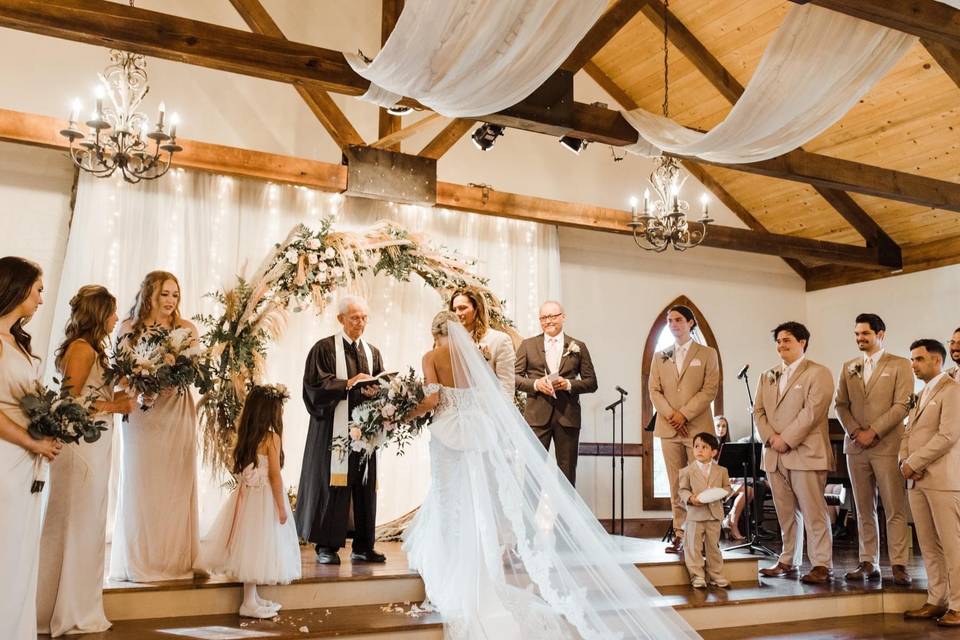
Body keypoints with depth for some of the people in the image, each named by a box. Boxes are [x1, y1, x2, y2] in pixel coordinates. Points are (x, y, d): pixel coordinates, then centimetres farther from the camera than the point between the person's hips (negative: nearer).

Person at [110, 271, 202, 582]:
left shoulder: (185, 328, 5)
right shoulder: (130, 327, 5)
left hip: (176, 413, 0)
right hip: (141, 412, 0)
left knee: (175, 484, 3)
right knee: (142, 483, 3)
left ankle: (174, 559, 10)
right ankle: (141, 560, 12)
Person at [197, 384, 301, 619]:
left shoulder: (246, 435, 5)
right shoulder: (272, 437, -13)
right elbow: (275, 475, -13)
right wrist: (281, 507, -8)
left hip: (246, 494, 7)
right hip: (264, 498, -7)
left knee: (250, 546, 13)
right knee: (259, 546, 0)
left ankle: (253, 597, 24)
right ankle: (249, 604, 6)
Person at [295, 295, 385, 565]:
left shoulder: (372, 352, 15)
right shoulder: (324, 348, 0)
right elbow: (316, 386, -8)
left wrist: (373, 391, -10)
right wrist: (348, 383, -17)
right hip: (333, 428, -5)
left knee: (365, 487, 4)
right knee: (332, 485, -4)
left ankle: (363, 547, 11)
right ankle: (327, 546, 5)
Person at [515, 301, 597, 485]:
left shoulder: (578, 347, 9)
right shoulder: (528, 345, 9)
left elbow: (591, 382, 7)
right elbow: (515, 377, 6)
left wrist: (569, 384, -10)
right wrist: (535, 384, -12)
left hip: (567, 416, 1)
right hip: (537, 415, -1)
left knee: (568, 471, 6)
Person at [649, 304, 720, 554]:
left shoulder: (707, 354, 6)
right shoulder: (660, 356, 15)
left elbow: (710, 390, -3)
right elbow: (654, 390, 8)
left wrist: (684, 414, -12)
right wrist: (670, 415, -8)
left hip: (698, 427, -3)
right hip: (669, 429, 3)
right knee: (676, 485, 4)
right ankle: (679, 534, 8)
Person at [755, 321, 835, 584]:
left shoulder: (818, 373, -1)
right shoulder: (768, 376, 19)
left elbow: (812, 411, -12)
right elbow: (759, 411, 13)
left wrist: (786, 439, -15)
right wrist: (770, 438, -4)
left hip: (806, 453, -6)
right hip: (774, 455, 6)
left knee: (813, 511, -4)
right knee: (786, 513, 10)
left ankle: (822, 565, 2)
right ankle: (788, 561, 18)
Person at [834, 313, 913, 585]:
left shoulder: (900, 365, 2)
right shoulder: (848, 367, 15)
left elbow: (902, 405, -7)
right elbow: (841, 405, 11)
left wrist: (873, 431, -13)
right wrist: (855, 431, -5)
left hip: (887, 445, -4)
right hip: (856, 446, 4)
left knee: (895, 509, -5)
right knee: (864, 509, 7)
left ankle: (899, 565, 0)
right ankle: (868, 563, 12)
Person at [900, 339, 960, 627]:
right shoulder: (921, 395, 21)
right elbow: (908, 433, 18)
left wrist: (914, 463, -13)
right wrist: (904, 461, -2)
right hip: (917, 480, 8)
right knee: (929, 546, 9)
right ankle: (936, 601, 15)